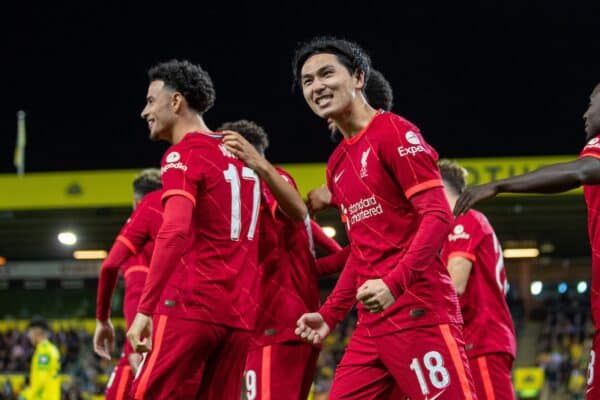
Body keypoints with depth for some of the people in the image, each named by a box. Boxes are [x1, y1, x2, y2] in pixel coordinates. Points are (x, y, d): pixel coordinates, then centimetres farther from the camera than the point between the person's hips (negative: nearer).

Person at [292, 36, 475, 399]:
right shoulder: (337, 163, 20)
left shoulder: (394, 133, -5)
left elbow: (439, 216, -14)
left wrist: (394, 283, -26)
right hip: (372, 323, 9)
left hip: (420, 313, -8)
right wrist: (330, 315, 19)